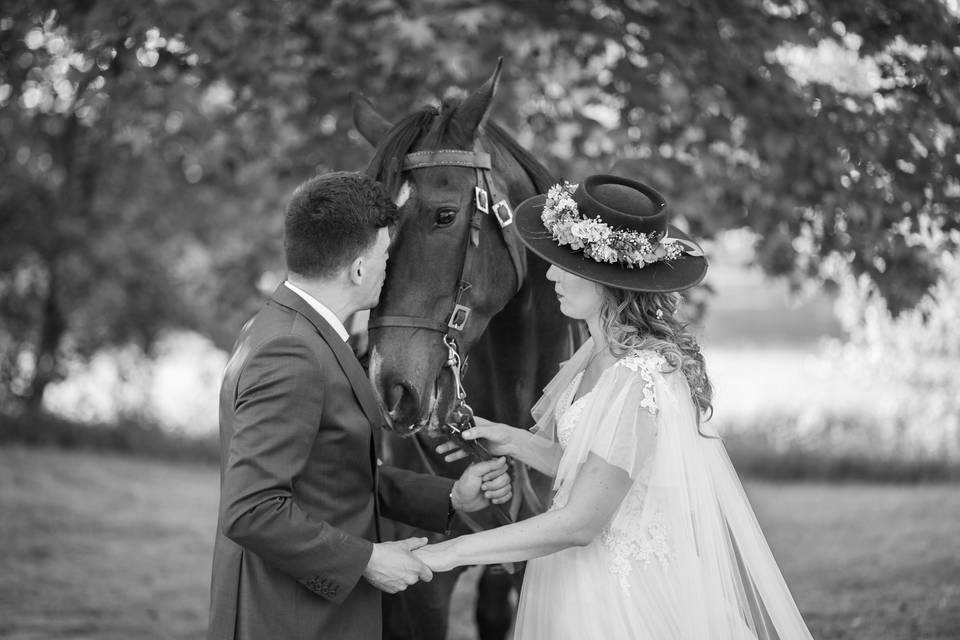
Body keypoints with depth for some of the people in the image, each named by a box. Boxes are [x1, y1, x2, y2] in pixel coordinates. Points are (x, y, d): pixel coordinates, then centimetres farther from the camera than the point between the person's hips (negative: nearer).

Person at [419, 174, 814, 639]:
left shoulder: (638, 382, -26)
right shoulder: (604, 351, 1)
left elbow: (579, 522, -23)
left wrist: (453, 552, -19)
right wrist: (511, 441, -3)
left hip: (626, 599, -8)